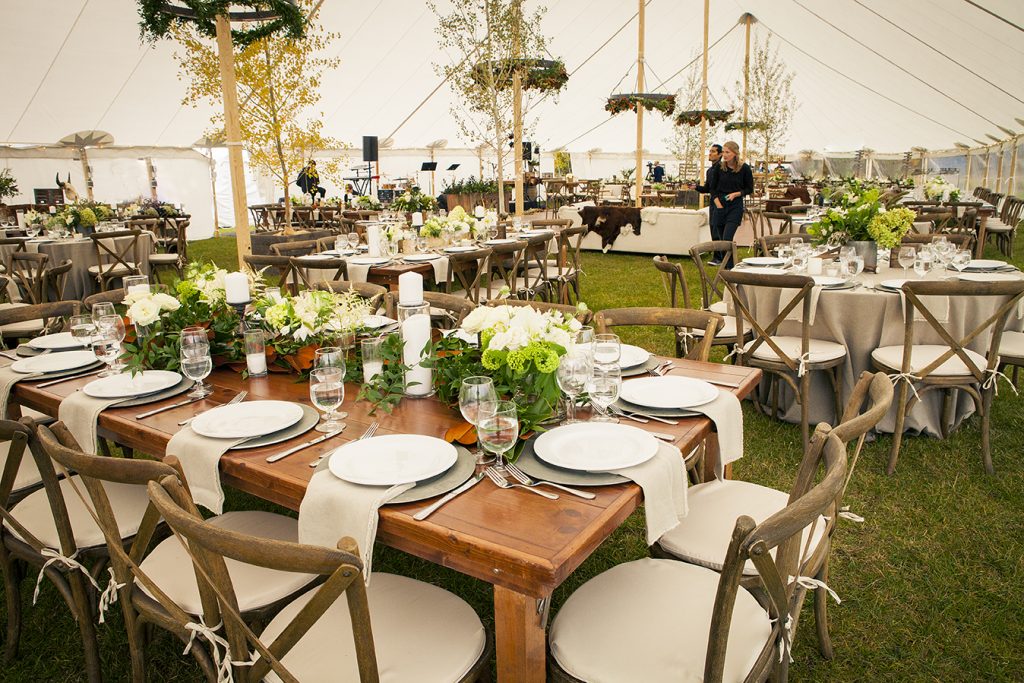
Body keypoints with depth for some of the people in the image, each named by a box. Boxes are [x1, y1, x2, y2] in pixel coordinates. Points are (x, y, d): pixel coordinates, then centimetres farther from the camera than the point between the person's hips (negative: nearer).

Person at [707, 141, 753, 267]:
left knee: (727, 239, -15)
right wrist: (718, 204, -4)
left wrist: (736, 194, -12)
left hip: (735, 206, -3)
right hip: (720, 205, 3)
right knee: (721, 239, 7)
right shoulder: (719, 167, 1)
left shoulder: (744, 168, -5)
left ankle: (730, 268, -10)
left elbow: (749, 189, 4)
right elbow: (712, 188, 7)